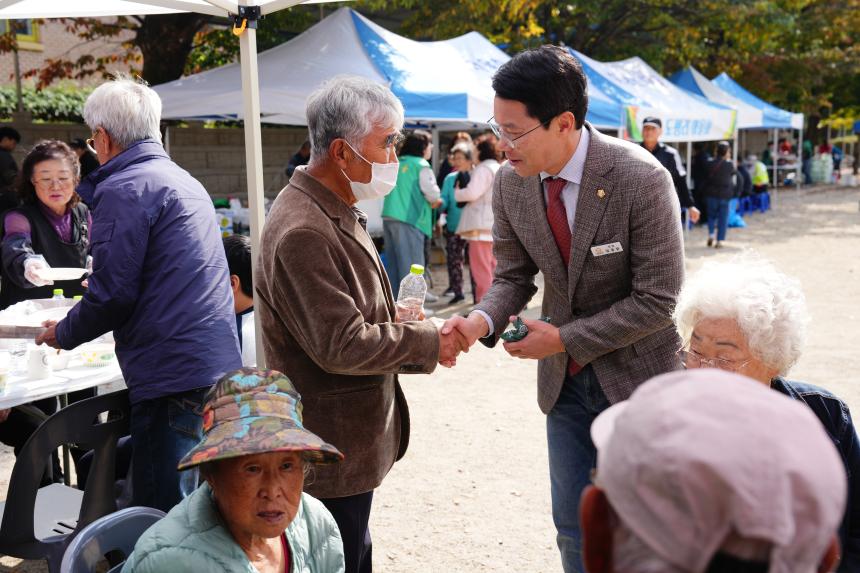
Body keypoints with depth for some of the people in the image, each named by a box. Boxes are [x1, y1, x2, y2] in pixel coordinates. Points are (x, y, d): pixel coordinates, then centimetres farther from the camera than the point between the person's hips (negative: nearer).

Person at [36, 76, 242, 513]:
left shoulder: (124, 188, -10)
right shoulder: (182, 180, 18)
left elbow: (113, 293, -14)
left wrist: (63, 334, 3)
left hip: (173, 373, -10)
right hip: (219, 364, 10)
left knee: (162, 516, -3)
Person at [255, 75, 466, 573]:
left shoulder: (336, 214, 11)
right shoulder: (304, 233, -24)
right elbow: (341, 346, -25)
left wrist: (397, 324, 5)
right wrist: (428, 342, -14)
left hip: (351, 445, 10)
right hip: (332, 456, -10)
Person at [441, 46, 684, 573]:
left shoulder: (642, 180, -25)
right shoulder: (511, 183, -9)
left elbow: (658, 299, -21)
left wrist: (563, 338, -21)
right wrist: (483, 320, -18)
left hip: (637, 372, -4)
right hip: (565, 378, 5)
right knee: (575, 528, 15)